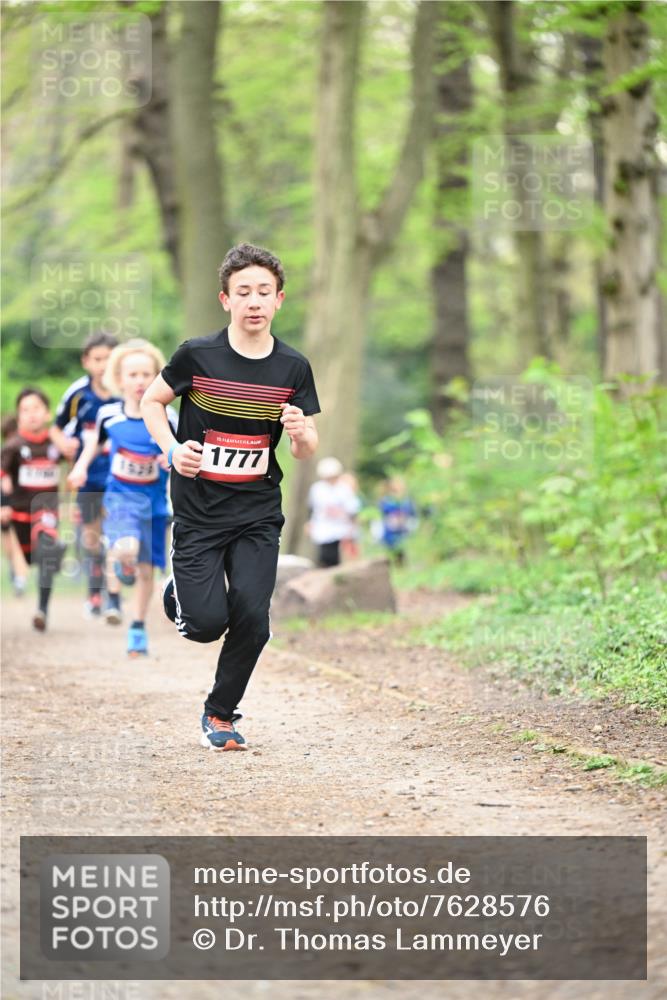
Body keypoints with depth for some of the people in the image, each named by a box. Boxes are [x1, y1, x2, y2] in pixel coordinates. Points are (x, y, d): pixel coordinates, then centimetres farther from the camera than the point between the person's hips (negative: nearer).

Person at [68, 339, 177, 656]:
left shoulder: (166, 417, -11)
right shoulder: (109, 414, -6)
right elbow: (95, 438, 16)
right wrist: (81, 466, 4)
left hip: (154, 500, 1)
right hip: (121, 497, -1)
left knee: (145, 568, 10)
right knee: (126, 550, -28)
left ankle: (138, 629, 28)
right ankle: (114, 594, 2)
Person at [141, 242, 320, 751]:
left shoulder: (293, 367, -2)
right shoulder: (198, 355, -9)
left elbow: (307, 451, 4)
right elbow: (152, 401, 6)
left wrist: (300, 433, -20)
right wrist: (172, 448, -11)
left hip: (258, 513, 2)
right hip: (198, 511, -2)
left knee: (251, 620, -11)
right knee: (207, 624, -10)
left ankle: (221, 714, 13)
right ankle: (179, 592, 27)